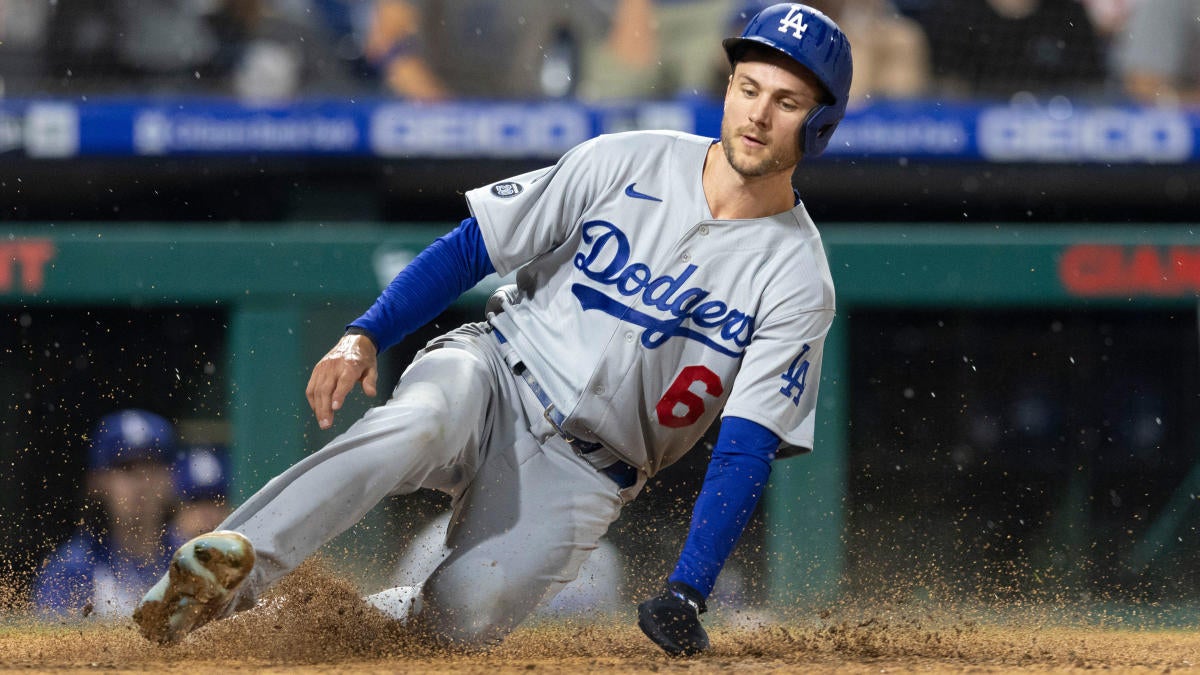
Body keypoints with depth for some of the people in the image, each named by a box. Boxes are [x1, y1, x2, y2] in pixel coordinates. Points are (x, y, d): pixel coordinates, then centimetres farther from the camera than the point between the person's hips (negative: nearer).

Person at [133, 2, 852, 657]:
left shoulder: (798, 283, -7)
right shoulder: (627, 164, -2)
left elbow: (746, 453, -13)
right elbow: (469, 250, 2)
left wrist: (686, 594, -24)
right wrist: (365, 335, -13)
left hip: (585, 475, 0)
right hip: (493, 371, 0)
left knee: (462, 617, -24)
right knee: (415, 427, -36)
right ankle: (221, 575, -44)